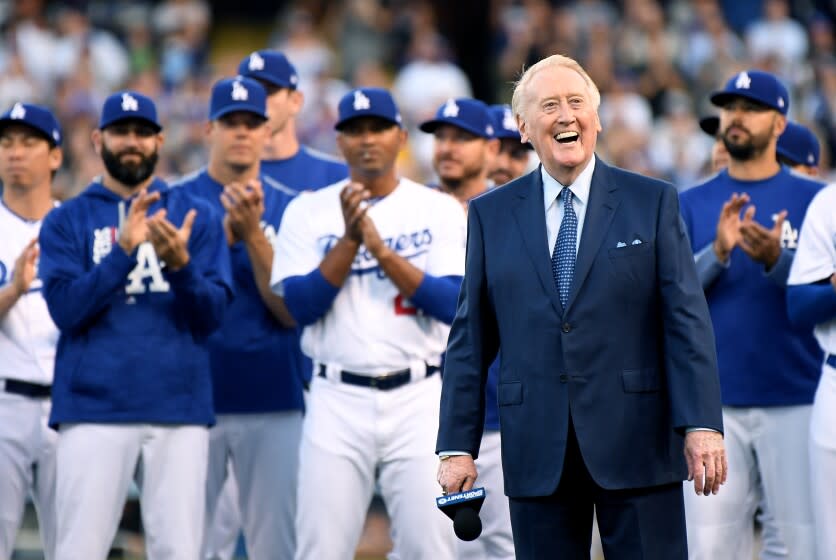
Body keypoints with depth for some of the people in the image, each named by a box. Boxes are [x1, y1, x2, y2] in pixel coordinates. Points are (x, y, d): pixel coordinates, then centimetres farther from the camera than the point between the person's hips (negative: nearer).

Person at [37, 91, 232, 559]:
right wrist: (124, 248, -14)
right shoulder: (67, 221, 9)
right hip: (94, 409, -1)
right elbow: (66, 308, -5)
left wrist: (179, 263, -17)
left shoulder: (197, 217, 11)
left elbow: (212, 315, 2)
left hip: (180, 411, 1)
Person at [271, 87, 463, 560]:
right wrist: (350, 240, -14)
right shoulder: (308, 211, 6)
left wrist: (380, 247, -16)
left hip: (419, 399, 0)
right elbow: (299, 306, -4)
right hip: (338, 398, 0)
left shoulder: (440, 210, 4)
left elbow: (453, 305, -8)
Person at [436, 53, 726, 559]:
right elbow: (471, 337, 10)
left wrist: (702, 424, -11)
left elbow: (688, 319, 0)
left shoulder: (653, 203, 6)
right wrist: (458, 446, 3)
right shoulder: (491, 214, 10)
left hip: (636, 447, -1)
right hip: (537, 456, 2)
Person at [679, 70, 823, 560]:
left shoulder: (813, 200, 3)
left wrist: (775, 261, -21)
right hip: (713, 405, 2)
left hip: (796, 404, -2)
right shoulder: (692, 205, 11)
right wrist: (718, 252, -16)